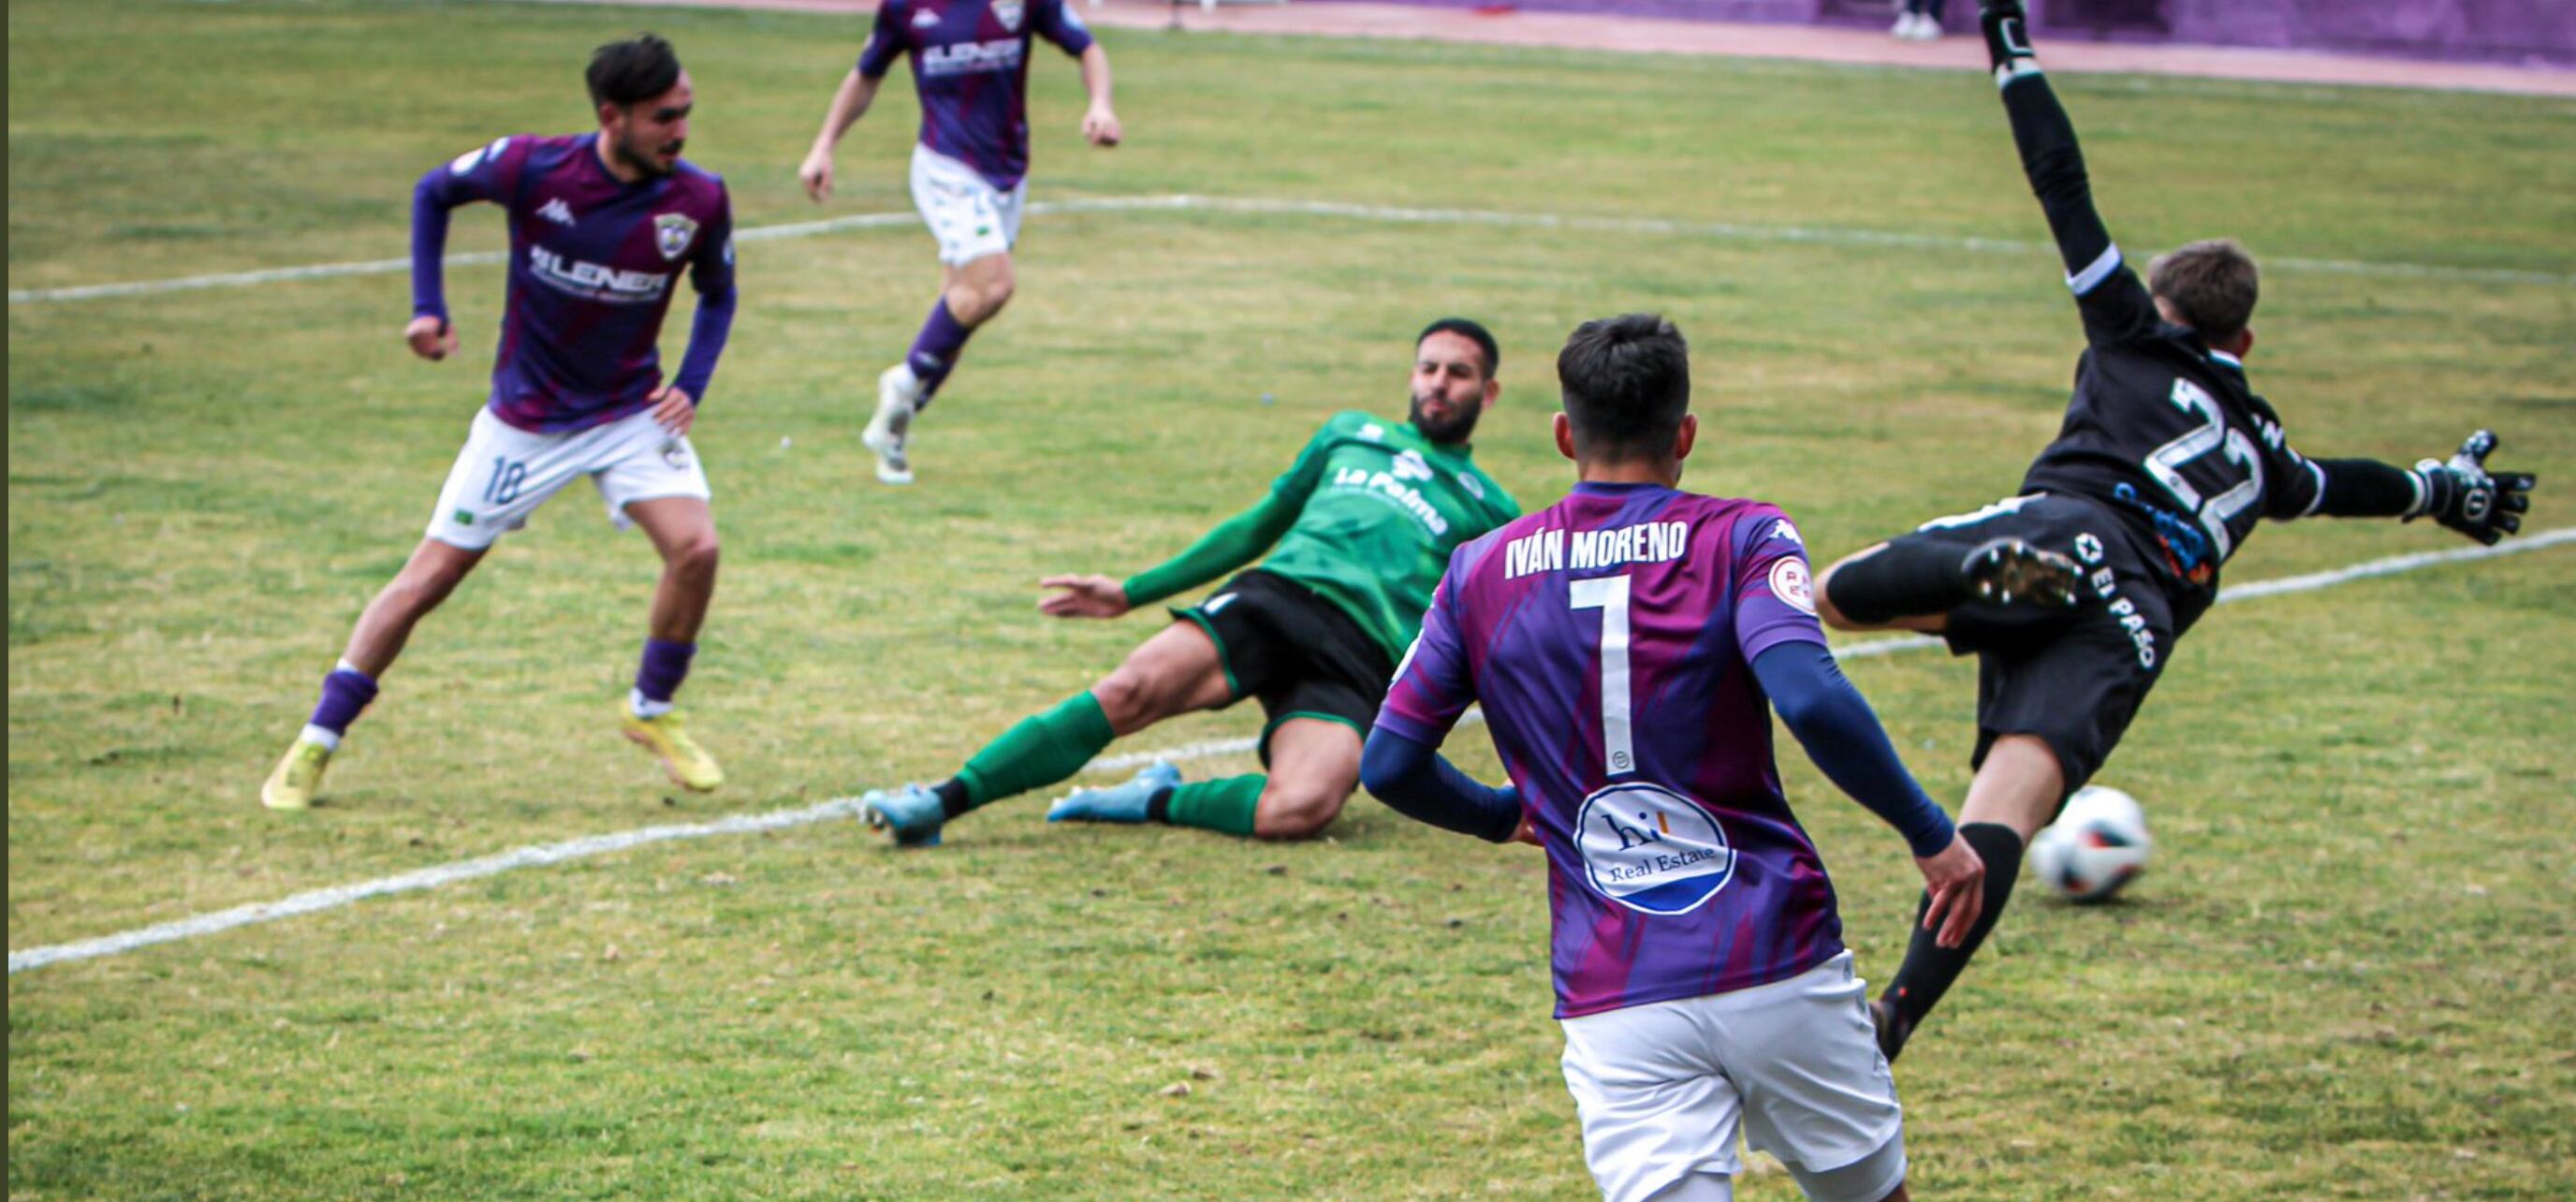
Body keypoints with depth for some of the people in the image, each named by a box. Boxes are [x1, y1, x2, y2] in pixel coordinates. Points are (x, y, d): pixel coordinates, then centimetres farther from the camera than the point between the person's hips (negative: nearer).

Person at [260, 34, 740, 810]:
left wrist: (692, 385, -8)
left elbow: (717, 295, 7)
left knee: (695, 547, -20)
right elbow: (433, 192, 0)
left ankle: (652, 713, 5)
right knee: (429, 577, -2)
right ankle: (315, 745, 10)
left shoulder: (699, 200, -13)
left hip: (631, 411, 2)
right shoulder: (532, 169, -20)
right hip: (525, 419, -1)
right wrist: (428, 307, -7)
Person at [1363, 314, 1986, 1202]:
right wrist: (1932, 834, -8)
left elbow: (1390, 765, 9)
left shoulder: (1481, 573, 7)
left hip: (1611, 1003, 1)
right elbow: (1811, 700, -19)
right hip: (1778, 964, -1)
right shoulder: (1740, 540, -2)